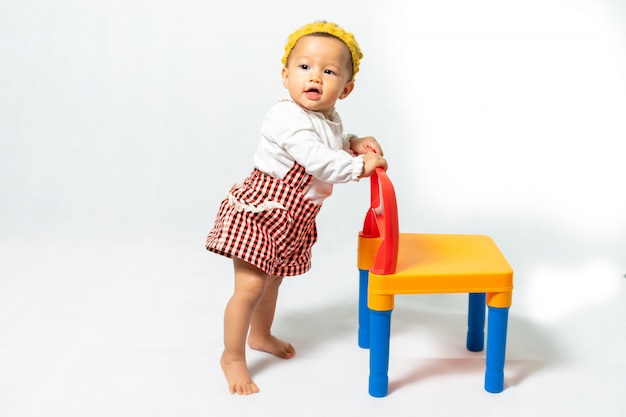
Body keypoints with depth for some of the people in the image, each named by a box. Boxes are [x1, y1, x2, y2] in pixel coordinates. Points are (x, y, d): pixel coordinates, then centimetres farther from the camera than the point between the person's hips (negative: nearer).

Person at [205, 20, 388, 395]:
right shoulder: (287, 117, -27)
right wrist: (359, 166, -25)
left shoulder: (330, 119, 4)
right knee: (250, 286, -9)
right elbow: (317, 160, -35)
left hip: (293, 220, 9)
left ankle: (261, 335, 48)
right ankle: (232, 356, 8)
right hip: (260, 210, -9)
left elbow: (334, 144, 25)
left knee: (274, 278, 26)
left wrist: (354, 144, 4)